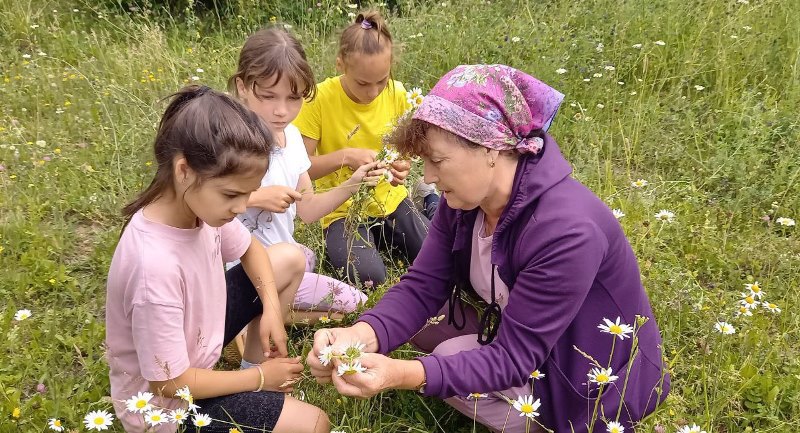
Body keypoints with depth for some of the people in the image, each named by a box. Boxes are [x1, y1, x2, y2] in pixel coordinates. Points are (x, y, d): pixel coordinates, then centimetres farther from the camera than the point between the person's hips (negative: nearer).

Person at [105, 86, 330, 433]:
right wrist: (260, 379, -15)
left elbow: (250, 249, 7)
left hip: (195, 337, 7)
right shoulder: (155, 267, -39)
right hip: (168, 400, -7)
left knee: (291, 259, 6)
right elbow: (171, 383, -26)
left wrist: (271, 308, -8)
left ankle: (257, 359, 17)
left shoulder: (201, 201, -17)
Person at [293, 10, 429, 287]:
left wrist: (402, 165, -16)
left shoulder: (396, 93, -7)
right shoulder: (320, 99, -19)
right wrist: (345, 156, -31)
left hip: (390, 201, 4)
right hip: (344, 210, -3)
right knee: (369, 275, -27)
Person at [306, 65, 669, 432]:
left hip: (592, 382, -7)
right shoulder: (463, 200, -11)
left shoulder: (566, 232, -36)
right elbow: (421, 286, -12)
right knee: (418, 319, -1)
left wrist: (402, 374, -44)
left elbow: (513, 358, -32)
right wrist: (362, 336, -33)